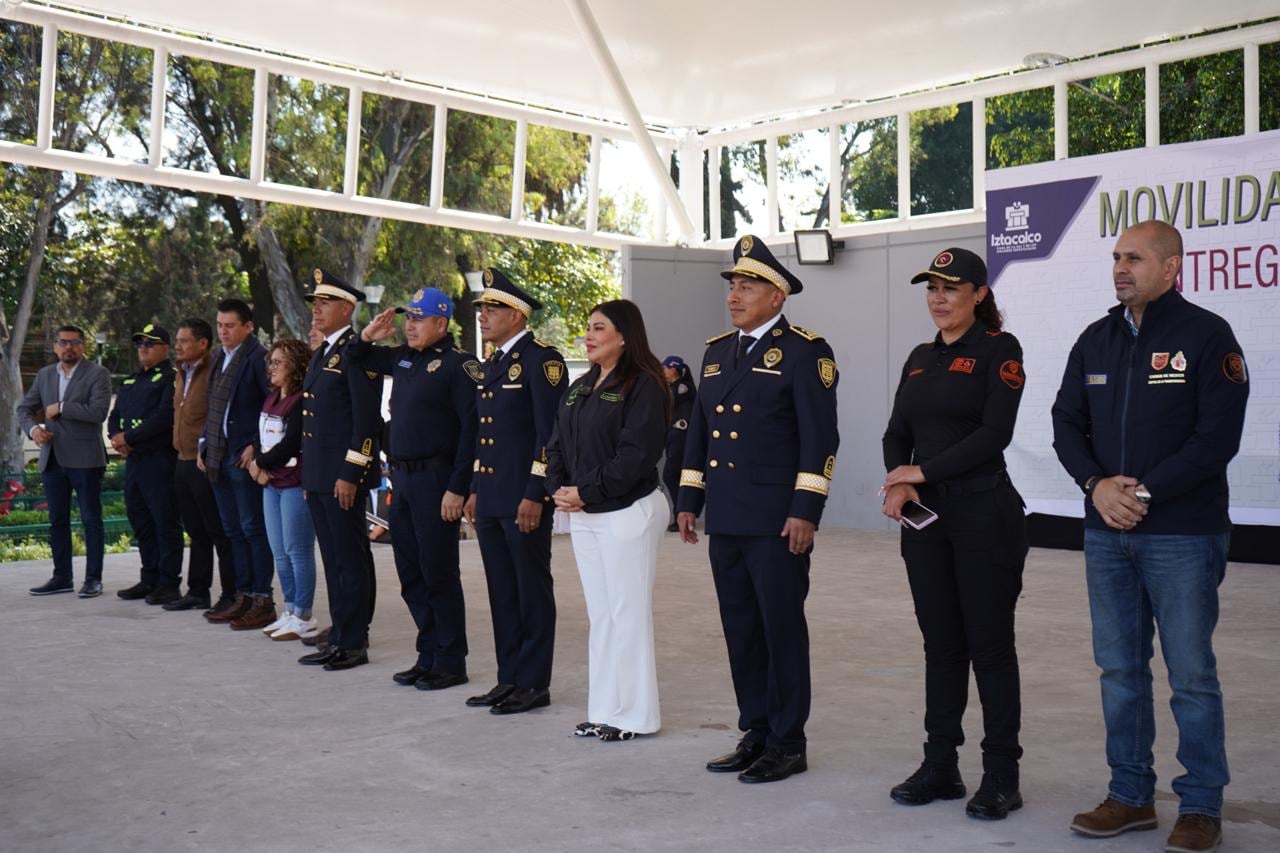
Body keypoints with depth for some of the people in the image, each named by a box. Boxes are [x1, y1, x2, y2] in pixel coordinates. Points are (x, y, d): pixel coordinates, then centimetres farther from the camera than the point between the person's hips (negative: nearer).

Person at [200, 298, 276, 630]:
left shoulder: (258, 357, -11)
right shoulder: (220, 359, 16)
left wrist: (256, 446, -17)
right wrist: (204, 445, 13)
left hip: (245, 457, -8)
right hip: (219, 458, 8)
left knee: (253, 528, -5)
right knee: (234, 530, 11)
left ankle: (262, 600, 0)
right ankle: (243, 596, 18)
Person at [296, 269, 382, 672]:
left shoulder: (357, 352, -11)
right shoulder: (320, 355, 18)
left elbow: (367, 419, -17)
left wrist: (350, 474, -19)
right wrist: (309, 476, 19)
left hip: (344, 475, -9)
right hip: (317, 476, 9)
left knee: (352, 559, -2)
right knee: (333, 560, 13)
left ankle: (355, 643, 5)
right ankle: (339, 638, 20)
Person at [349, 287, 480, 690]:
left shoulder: (459, 364, -12)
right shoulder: (402, 357, 12)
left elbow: (472, 428, -17)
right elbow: (359, 358, 30)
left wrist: (457, 488, -20)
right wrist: (368, 336, 8)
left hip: (436, 481, -8)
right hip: (402, 478, 8)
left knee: (439, 574, -1)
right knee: (411, 575, 13)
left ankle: (450, 663, 10)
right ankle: (428, 656, 24)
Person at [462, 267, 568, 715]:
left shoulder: (542, 359, -10)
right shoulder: (491, 364, 17)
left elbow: (550, 432, -16)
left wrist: (534, 495, -19)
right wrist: (476, 490, 18)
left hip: (524, 499, -9)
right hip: (491, 500, 9)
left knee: (532, 592, 1)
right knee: (502, 593, 13)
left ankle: (534, 684, 8)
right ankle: (509, 678, 22)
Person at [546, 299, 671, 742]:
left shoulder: (643, 385, -10)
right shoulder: (580, 387, 15)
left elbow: (635, 453, -19)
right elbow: (556, 444, 14)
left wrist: (587, 492, -17)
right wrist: (560, 489, -3)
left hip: (627, 512, -8)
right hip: (583, 516, 8)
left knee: (628, 613, -2)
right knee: (600, 614, 13)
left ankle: (633, 715, 8)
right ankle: (603, 709, 21)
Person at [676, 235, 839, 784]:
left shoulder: (805, 352, -6)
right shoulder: (717, 351, 15)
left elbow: (820, 437, -11)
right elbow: (698, 430, 19)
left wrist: (805, 511, -17)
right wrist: (689, 499, 15)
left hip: (777, 520, -7)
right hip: (725, 519, 7)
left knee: (782, 630, 1)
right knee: (740, 630, 12)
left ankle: (787, 744, 12)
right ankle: (756, 734, 23)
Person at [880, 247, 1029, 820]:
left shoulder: (998, 349, -6)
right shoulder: (920, 358, 14)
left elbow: (995, 433, -15)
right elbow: (897, 434, 11)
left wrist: (923, 472, -14)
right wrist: (900, 482, -9)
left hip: (984, 513, -6)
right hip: (925, 516, 6)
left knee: (989, 644, 0)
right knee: (941, 643, 11)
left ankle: (1001, 776, 10)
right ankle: (940, 766, 20)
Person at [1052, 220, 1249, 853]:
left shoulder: (1206, 336, -6)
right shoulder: (1096, 340, 11)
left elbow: (1217, 438, -12)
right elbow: (1066, 423, 10)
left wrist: (1144, 492, -15)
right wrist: (1096, 484, -7)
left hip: (1183, 533, -5)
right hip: (1107, 534, 6)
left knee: (1191, 674, 1)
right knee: (1119, 670, 11)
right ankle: (1130, 795, 24)